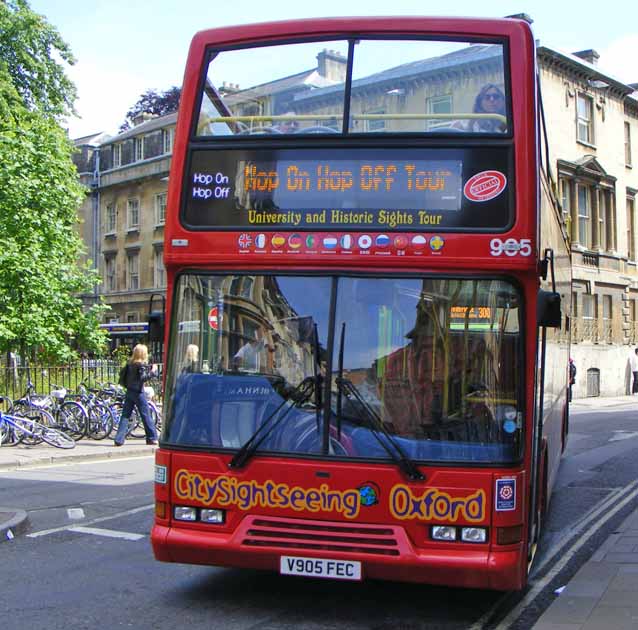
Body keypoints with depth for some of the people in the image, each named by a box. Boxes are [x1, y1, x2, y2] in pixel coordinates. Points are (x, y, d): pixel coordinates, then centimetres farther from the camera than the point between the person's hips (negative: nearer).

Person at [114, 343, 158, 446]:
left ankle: (119, 440, 0)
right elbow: (143, 378, -22)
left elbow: (123, 375, 12)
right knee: (146, 415, 4)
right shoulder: (142, 365, -12)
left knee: (125, 415, 6)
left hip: (129, 392, 6)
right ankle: (152, 438, 10)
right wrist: (152, 372, -14)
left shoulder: (129, 364, 8)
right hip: (138, 392, -6)